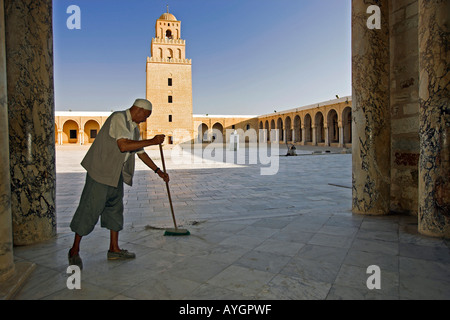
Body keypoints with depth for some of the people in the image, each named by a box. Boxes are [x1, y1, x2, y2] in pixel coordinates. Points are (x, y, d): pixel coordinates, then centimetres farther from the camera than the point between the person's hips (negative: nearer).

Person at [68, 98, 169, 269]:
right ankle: (74, 250, 13)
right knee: (89, 210, -3)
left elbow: (141, 152, 20)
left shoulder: (134, 127, 14)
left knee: (115, 209, 12)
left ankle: (114, 249, 22)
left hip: (116, 175, 10)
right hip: (100, 172, -10)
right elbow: (123, 146, -27)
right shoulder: (118, 118, -14)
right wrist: (152, 141, -22)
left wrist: (158, 171, 19)